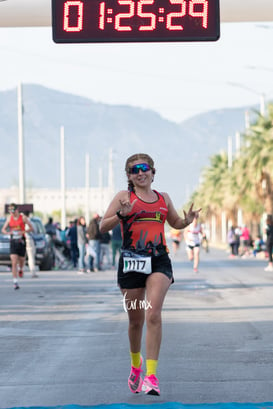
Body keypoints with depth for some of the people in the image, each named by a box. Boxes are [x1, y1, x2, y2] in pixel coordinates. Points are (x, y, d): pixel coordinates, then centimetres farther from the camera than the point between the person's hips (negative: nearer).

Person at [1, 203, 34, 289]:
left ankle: (21, 269, 49)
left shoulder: (23, 217, -4)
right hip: (13, 242, 1)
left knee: (21, 260, 13)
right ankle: (15, 282, -10)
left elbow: (31, 228, -2)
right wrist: (8, 232, -13)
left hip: (21, 242, -1)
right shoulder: (9, 218, 4)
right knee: (14, 263, -9)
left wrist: (23, 231, -19)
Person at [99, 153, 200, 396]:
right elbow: (103, 227, -3)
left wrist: (188, 221, 6)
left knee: (153, 315, -17)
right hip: (131, 261, -1)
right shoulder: (125, 197, 3)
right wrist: (121, 214, -21)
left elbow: (175, 223, 28)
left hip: (159, 260, 1)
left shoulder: (163, 199, 12)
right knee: (136, 320, 8)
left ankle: (151, 375, -18)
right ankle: (136, 365, 36)